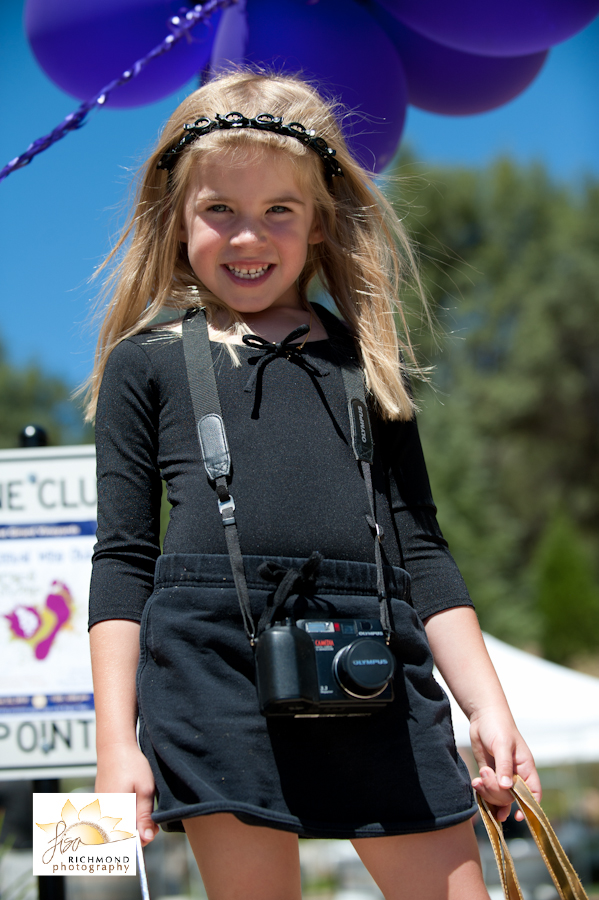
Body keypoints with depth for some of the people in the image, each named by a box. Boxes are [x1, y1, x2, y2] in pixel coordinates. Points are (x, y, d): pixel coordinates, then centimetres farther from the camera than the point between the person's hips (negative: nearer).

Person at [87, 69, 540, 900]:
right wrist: (116, 743, -1)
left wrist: (488, 706, 11)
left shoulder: (367, 356, 20)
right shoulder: (148, 360, 13)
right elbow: (122, 556, 8)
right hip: (216, 649, -2)